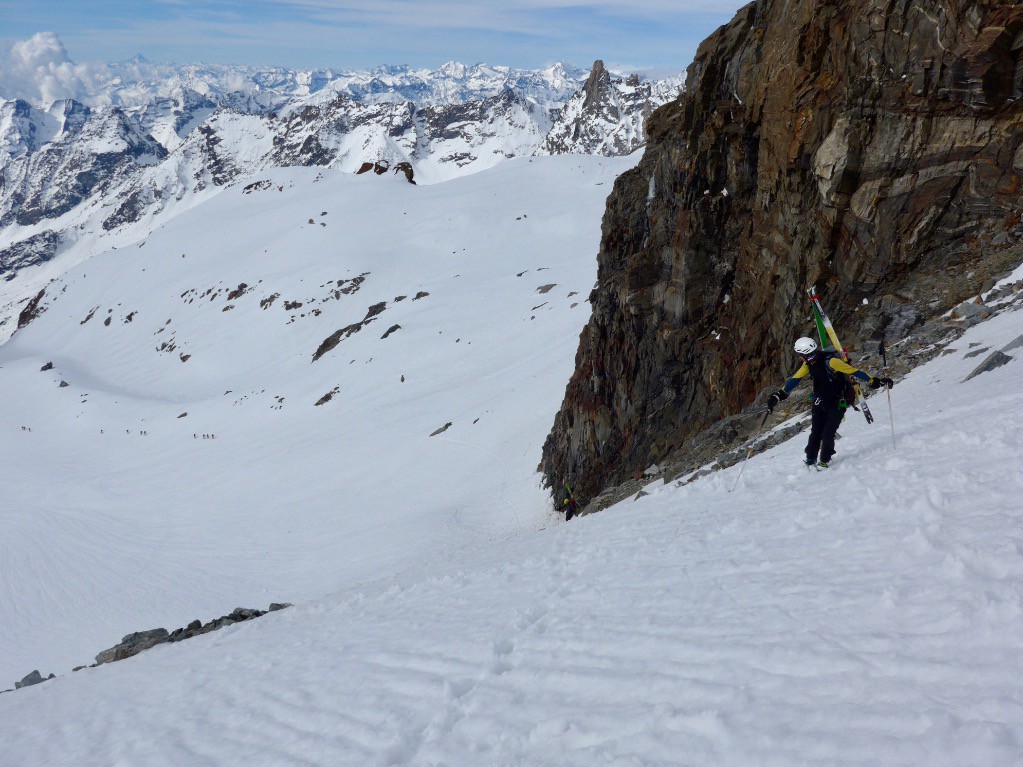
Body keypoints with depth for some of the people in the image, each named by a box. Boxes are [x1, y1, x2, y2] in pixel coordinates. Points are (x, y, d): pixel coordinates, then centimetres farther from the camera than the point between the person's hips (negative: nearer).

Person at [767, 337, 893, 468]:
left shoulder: (830, 361, -23)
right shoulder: (808, 364, -2)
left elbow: (854, 372, -24)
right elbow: (794, 379, 5)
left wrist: (875, 382, -29)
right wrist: (778, 395, 0)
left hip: (837, 403, -6)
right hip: (820, 403, 6)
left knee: (828, 434, -11)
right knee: (815, 433, 6)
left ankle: (824, 461, 6)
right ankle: (810, 461, 17)